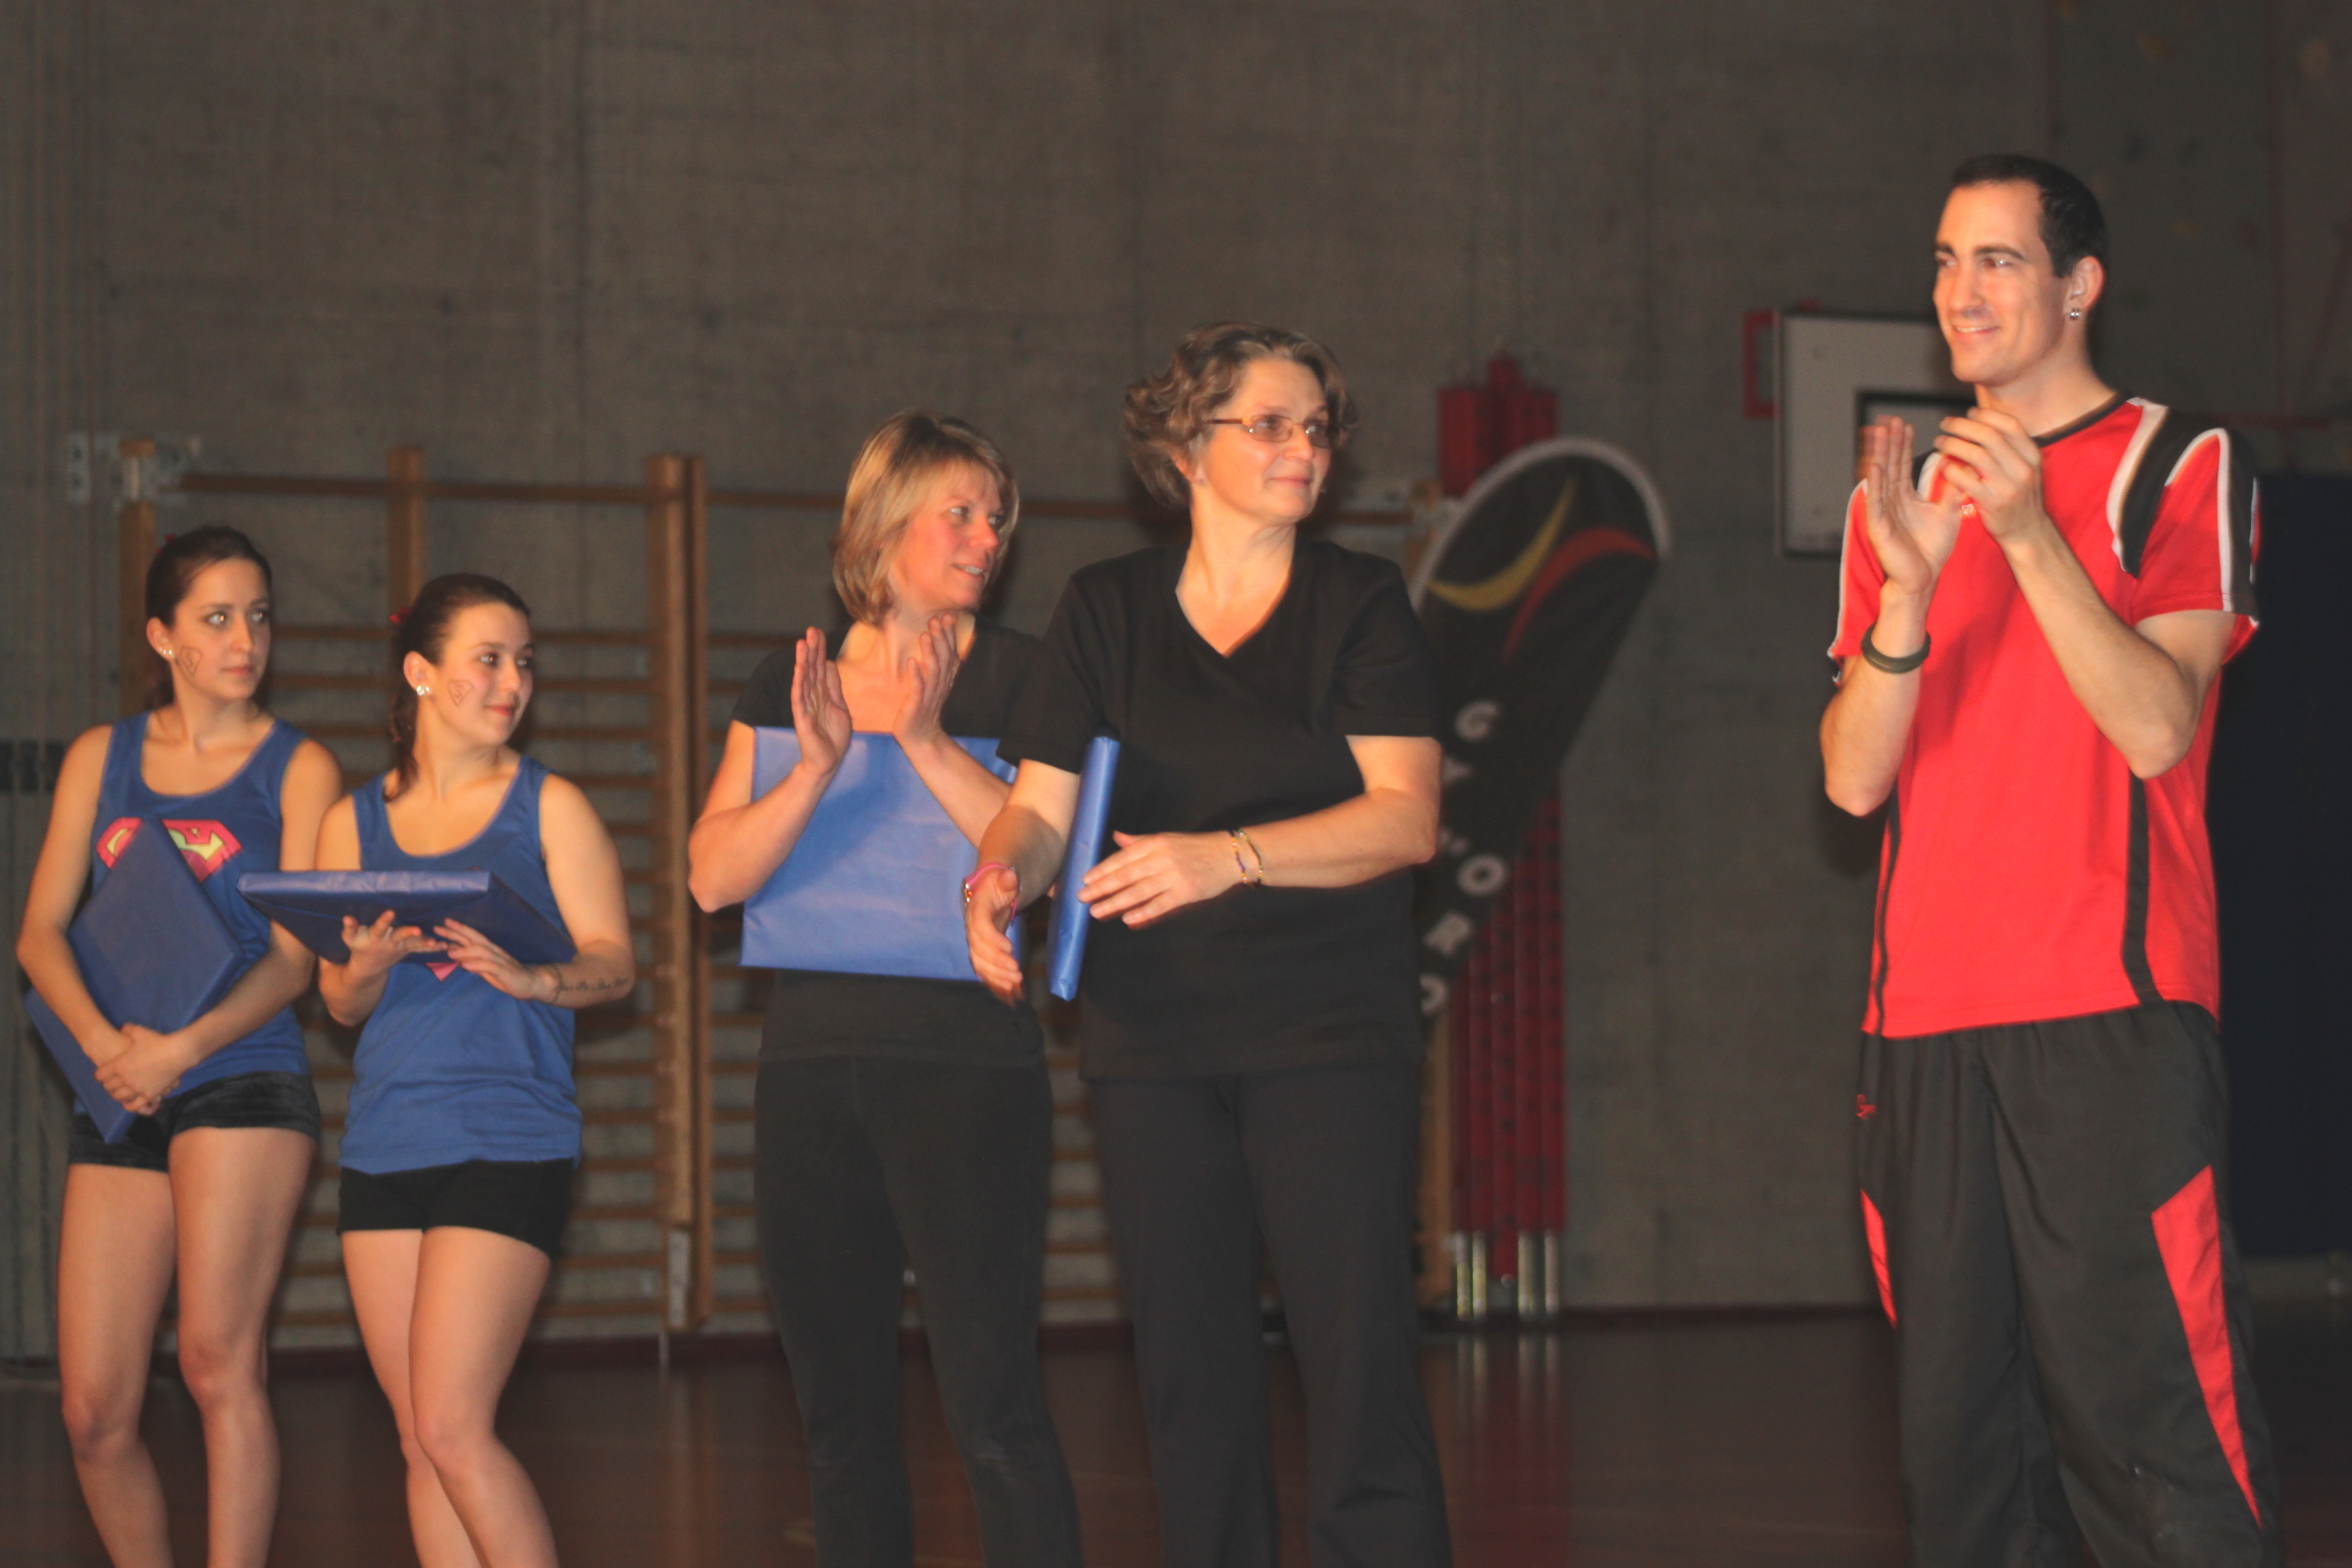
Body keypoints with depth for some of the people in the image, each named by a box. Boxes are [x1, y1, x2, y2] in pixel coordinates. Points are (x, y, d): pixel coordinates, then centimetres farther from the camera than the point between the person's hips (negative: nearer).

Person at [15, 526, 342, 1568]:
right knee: (94, 1411, 0)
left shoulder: (297, 769, 5)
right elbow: (40, 931, 7)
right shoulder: (101, 759, 14)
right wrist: (102, 1041, -13)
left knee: (218, 1359, -18)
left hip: (242, 1078, -4)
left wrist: (180, 1048, -18)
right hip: (116, 1101, 4)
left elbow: (293, 958, -2)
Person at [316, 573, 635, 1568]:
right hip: (382, 1141, 4)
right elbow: (339, 1003, 12)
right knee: (420, 1443, 5)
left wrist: (527, 976, -23)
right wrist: (370, 966, -11)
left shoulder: (548, 808, 3)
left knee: (452, 1431, -13)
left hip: (507, 1141, -4)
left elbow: (614, 963, -3)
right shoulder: (355, 823, 12)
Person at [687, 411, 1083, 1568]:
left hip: (966, 1060, -4)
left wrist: (925, 741, -20)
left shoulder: (1015, 679, 2)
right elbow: (714, 877, -2)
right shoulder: (787, 686, 10)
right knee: (839, 1418, 9)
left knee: (992, 1416, -12)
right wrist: (816, 765, -17)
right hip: (811, 1064, 4)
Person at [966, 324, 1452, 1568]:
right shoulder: (1105, 610, 10)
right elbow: (1042, 801, 6)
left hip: (1329, 1033, -2)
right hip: (1152, 1035, 3)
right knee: (1189, 1376, 4)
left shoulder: (1358, 604, 3)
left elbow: (1405, 816, -8)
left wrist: (1227, 857, -22)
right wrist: (999, 878, -17)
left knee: (1357, 1364, -10)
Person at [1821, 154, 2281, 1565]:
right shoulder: (1903, 498, 17)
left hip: (2110, 1019, -5)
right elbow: (1855, 777, 6)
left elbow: (2155, 727, -10)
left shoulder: (2182, 469, 4)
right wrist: (1907, 586, -9)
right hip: (1927, 1020, 5)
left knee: (2150, 1417, -11)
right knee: (1964, 1437, 4)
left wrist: (2029, 534, -19)